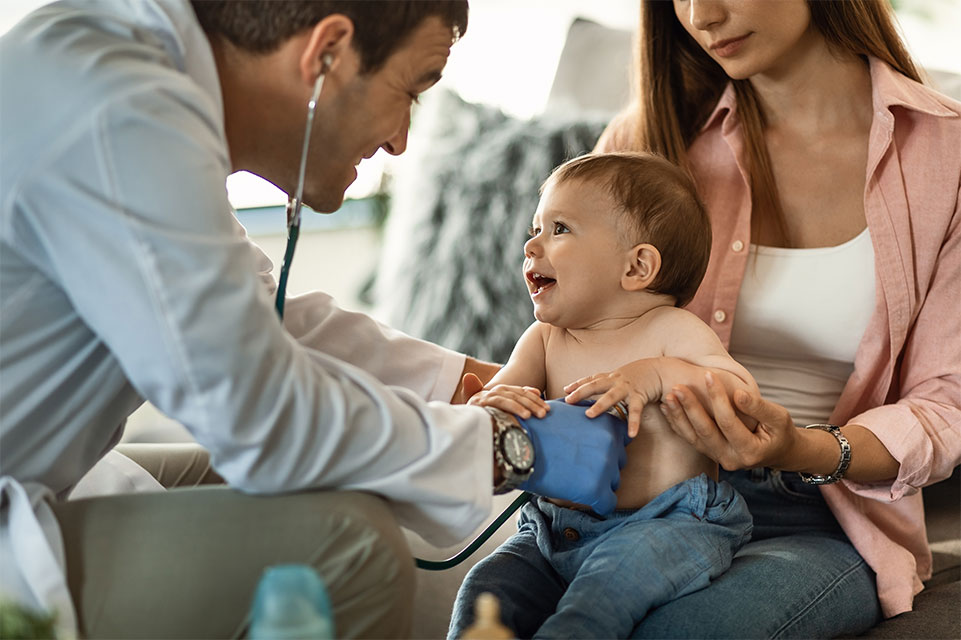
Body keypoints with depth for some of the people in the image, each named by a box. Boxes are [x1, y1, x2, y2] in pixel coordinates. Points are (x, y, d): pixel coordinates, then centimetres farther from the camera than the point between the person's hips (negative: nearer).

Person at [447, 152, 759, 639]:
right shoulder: (544, 340, 13)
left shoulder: (669, 330, -3)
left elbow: (743, 396, -14)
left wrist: (660, 374, -28)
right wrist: (492, 404, -23)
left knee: (609, 585, -34)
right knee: (486, 588, -14)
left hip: (669, 524, -5)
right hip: (554, 533, 6)